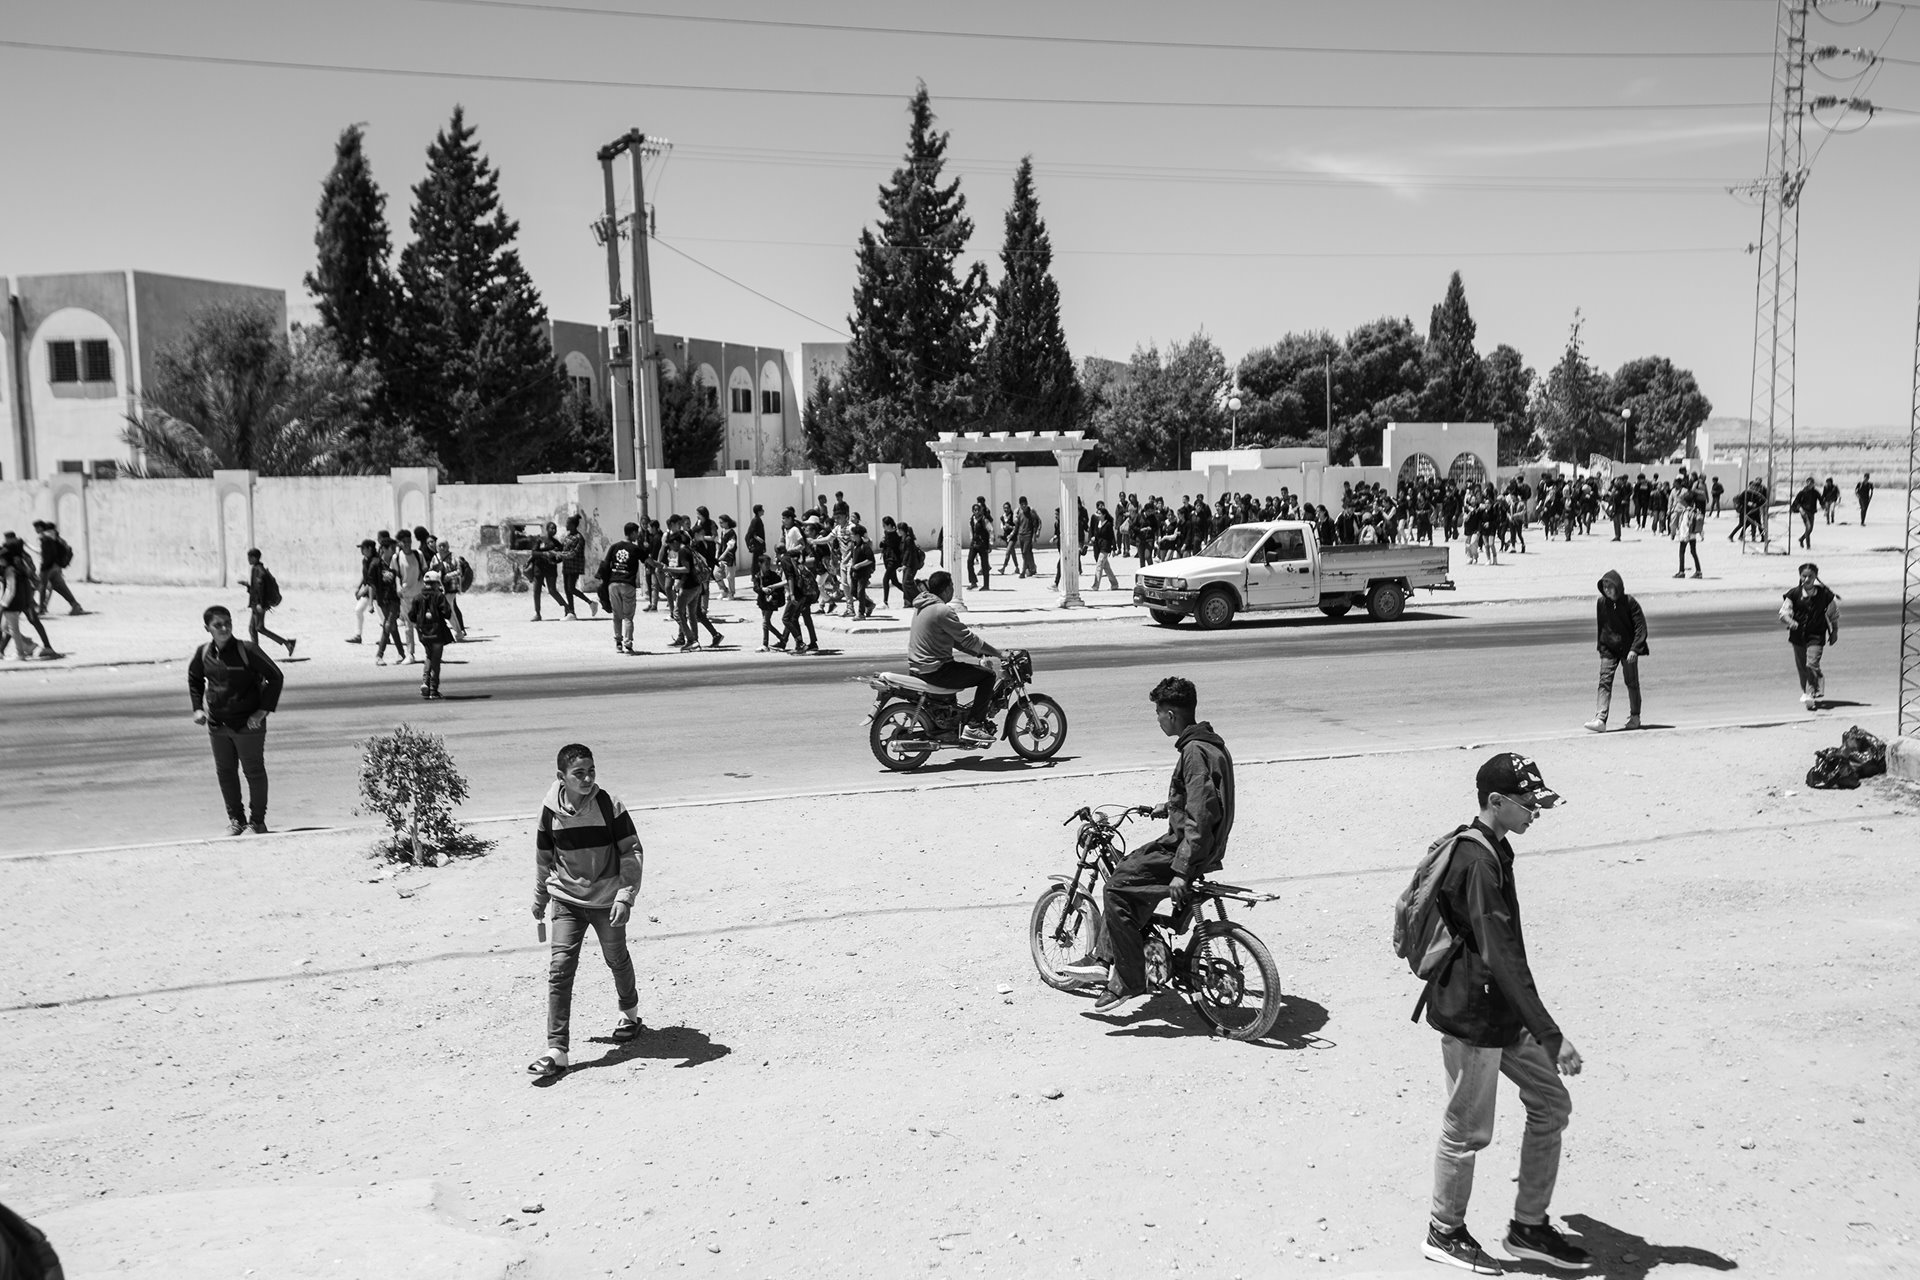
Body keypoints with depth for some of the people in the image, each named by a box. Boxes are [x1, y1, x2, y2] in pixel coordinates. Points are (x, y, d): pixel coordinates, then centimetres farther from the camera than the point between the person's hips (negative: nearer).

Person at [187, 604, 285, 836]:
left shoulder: (247, 650, -15)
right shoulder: (203, 653, -1)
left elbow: (275, 677, -10)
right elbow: (194, 679, 19)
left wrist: (263, 710, -13)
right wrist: (198, 708, 8)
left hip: (248, 724, -4)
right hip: (217, 725, 4)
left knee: (254, 772, 4)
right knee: (225, 772, 11)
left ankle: (257, 820, 18)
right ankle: (235, 819, 25)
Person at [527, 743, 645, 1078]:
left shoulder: (610, 806, -15)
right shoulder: (551, 811, -8)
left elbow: (632, 852, -11)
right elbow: (543, 857, 8)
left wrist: (625, 896, -19)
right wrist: (540, 898, 18)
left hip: (607, 900, -1)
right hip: (566, 900, 1)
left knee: (617, 959, 16)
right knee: (559, 968, -10)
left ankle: (629, 1013, 46)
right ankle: (557, 1050, -8)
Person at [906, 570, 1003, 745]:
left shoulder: (923, 606, 14)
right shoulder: (942, 610, -18)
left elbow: (955, 638, 19)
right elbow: (967, 638, -14)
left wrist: (980, 652, 16)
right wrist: (995, 652, -1)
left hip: (916, 667, 10)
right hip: (934, 670, -10)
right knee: (988, 675, -6)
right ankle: (973, 727, -7)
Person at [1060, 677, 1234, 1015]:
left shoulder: (1196, 752, -22)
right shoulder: (1211, 744, 10)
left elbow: (1200, 816, -27)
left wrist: (1181, 870, -28)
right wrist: (1169, 807, 35)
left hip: (1189, 846, -11)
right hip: (1194, 842, 11)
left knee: (1118, 889, -9)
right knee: (1123, 871, 18)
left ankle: (1129, 980, -4)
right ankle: (1105, 959, 21)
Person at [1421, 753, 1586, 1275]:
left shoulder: (1491, 849, 8)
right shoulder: (1479, 863, -25)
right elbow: (1503, 959, -29)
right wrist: (1551, 1035, -29)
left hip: (1501, 1014, 10)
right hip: (1471, 1017, -10)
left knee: (1551, 1103, 13)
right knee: (1468, 1131, 5)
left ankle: (1528, 1229, 25)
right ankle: (1445, 1233, 25)